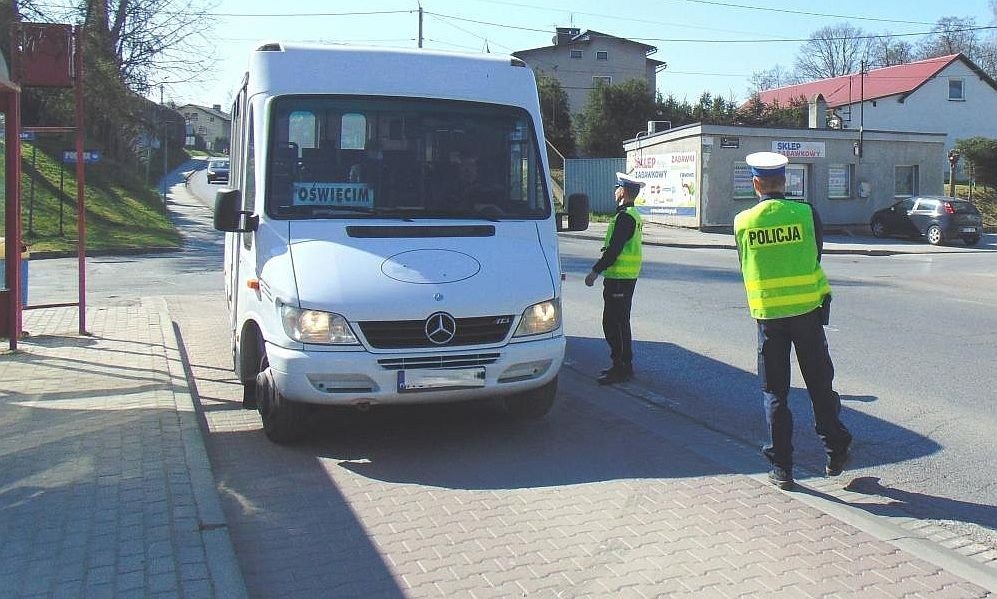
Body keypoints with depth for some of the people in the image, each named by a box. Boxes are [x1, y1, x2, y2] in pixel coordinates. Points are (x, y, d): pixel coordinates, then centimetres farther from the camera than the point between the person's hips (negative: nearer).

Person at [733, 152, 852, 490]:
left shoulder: (742, 222, -4)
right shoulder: (805, 213, -5)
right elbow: (817, 256, 7)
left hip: (767, 316, 0)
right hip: (807, 310, 0)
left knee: (775, 392, 7)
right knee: (819, 385, 14)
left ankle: (781, 468, 10)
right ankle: (835, 453, 25)